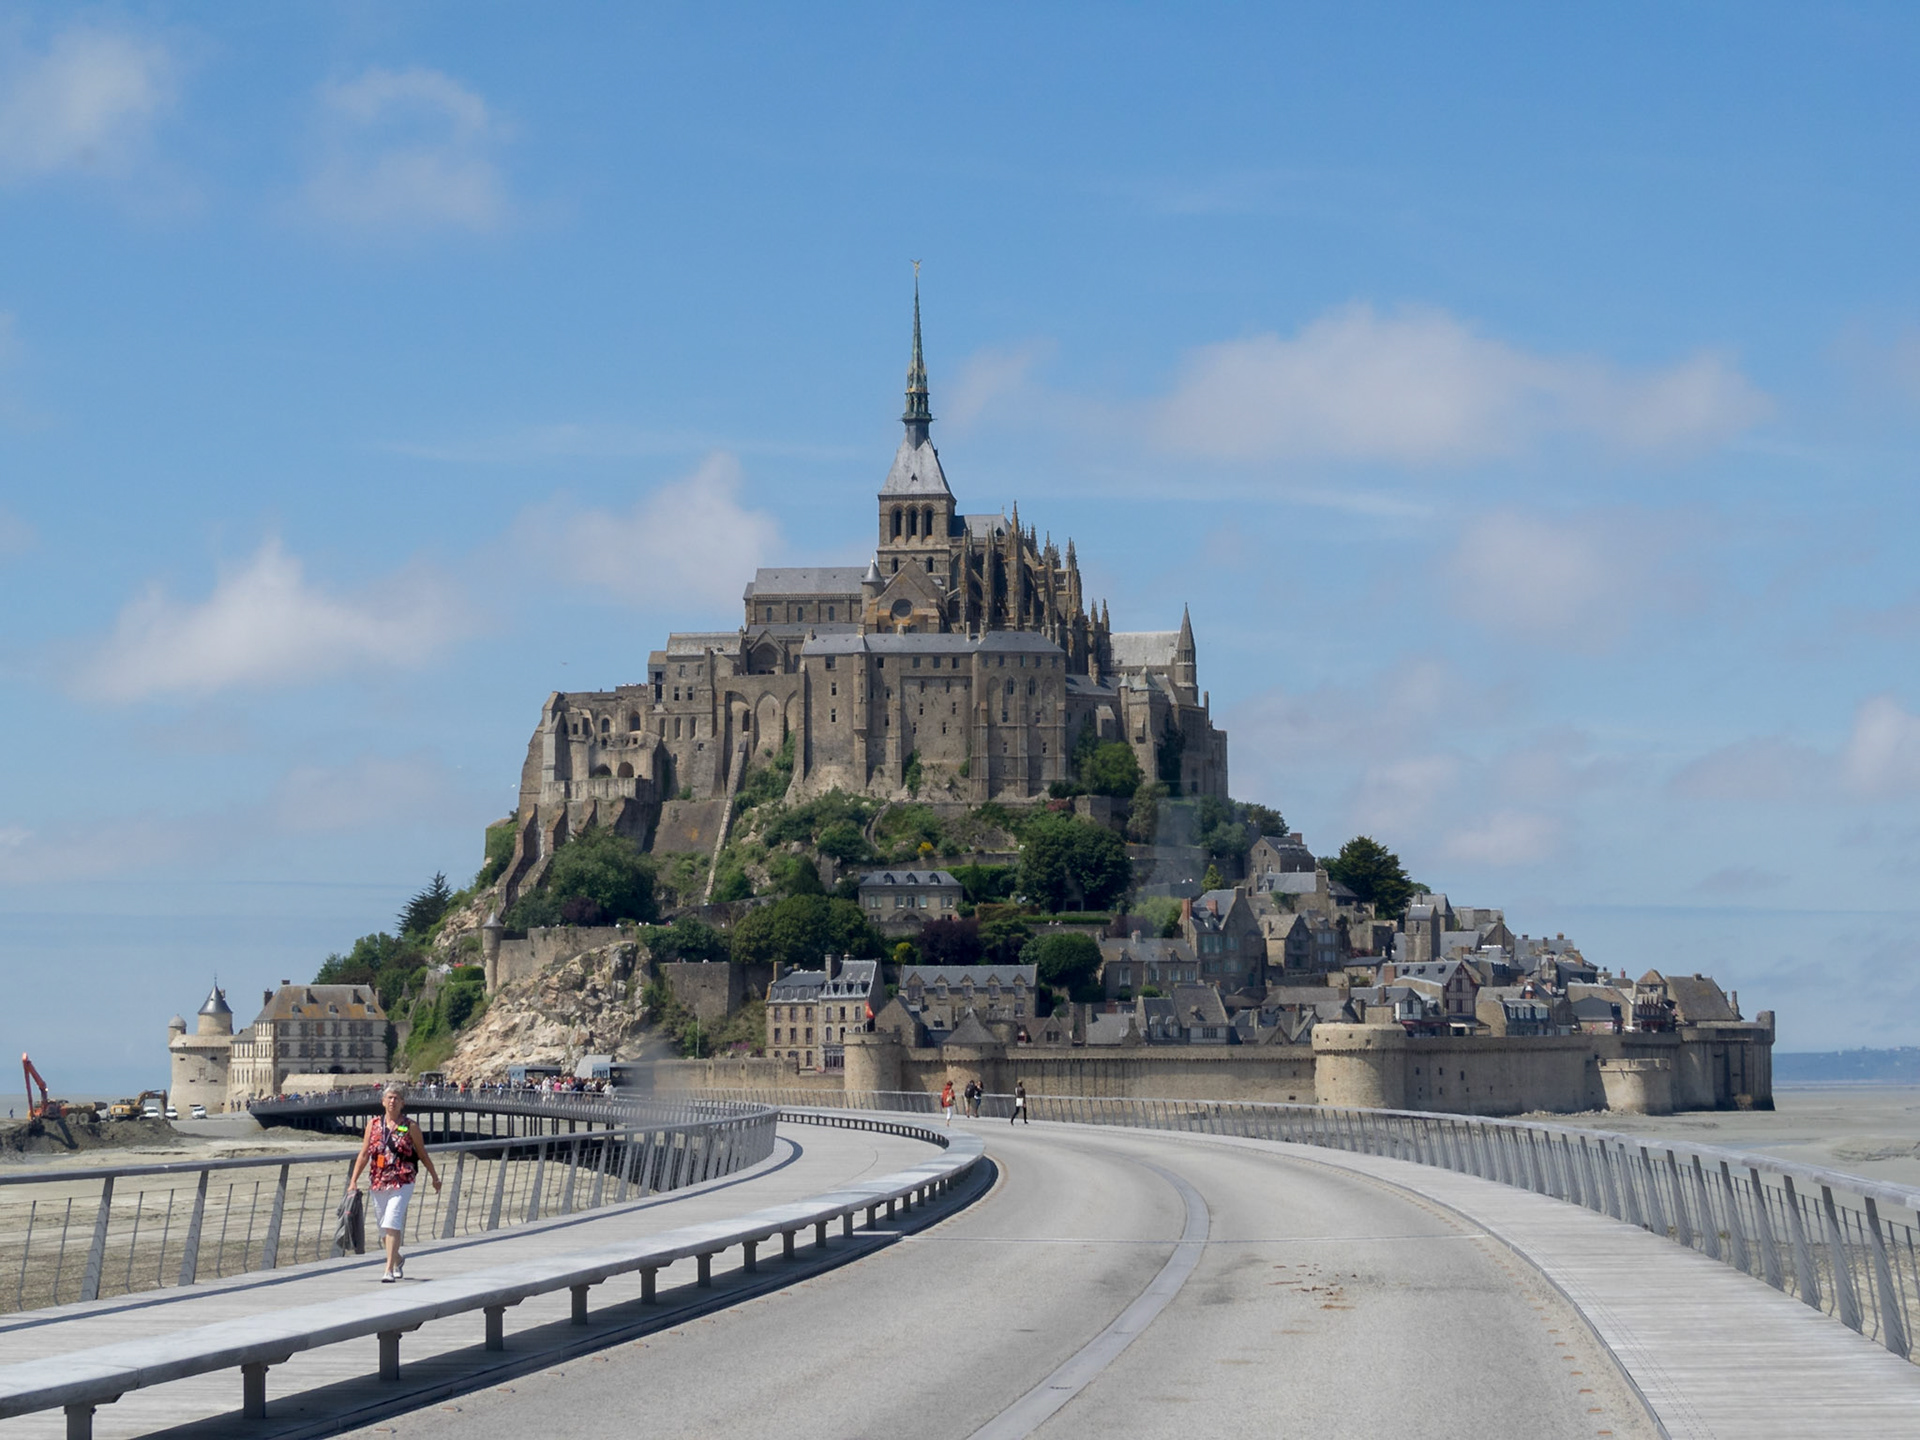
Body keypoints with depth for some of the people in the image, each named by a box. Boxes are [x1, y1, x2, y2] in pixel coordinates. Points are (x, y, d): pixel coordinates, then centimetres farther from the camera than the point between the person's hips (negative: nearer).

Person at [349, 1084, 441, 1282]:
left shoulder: (410, 1127, 2)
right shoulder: (373, 1124, 8)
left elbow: (422, 1155, 12)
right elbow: (364, 1155, 9)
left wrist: (435, 1177, 18)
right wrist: (354, 1180, 4)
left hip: (402, 1183, -4)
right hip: (377, 1183, 4)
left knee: (392, 1225, -17)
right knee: (384, 1230, 13)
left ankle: (389, 1270, -19)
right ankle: (398, 1261, 38)